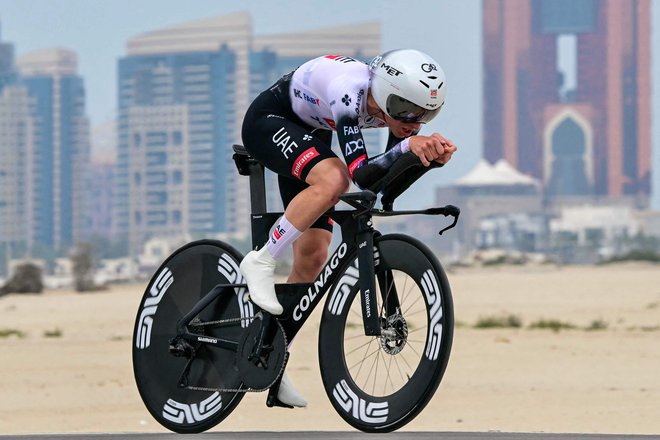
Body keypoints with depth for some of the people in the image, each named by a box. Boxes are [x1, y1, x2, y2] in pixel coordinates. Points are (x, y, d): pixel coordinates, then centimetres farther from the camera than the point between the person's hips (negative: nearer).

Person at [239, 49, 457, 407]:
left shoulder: (398, 102, -17)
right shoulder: (349, 92, -38)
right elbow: (362, 174, -42)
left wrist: (433, 156, -32)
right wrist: (408, 145, -54)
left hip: (307, 136, 8)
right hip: (269, 121, -8)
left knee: (312, 257, 1)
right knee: (332, 180, -37)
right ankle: (261, 263, -21)